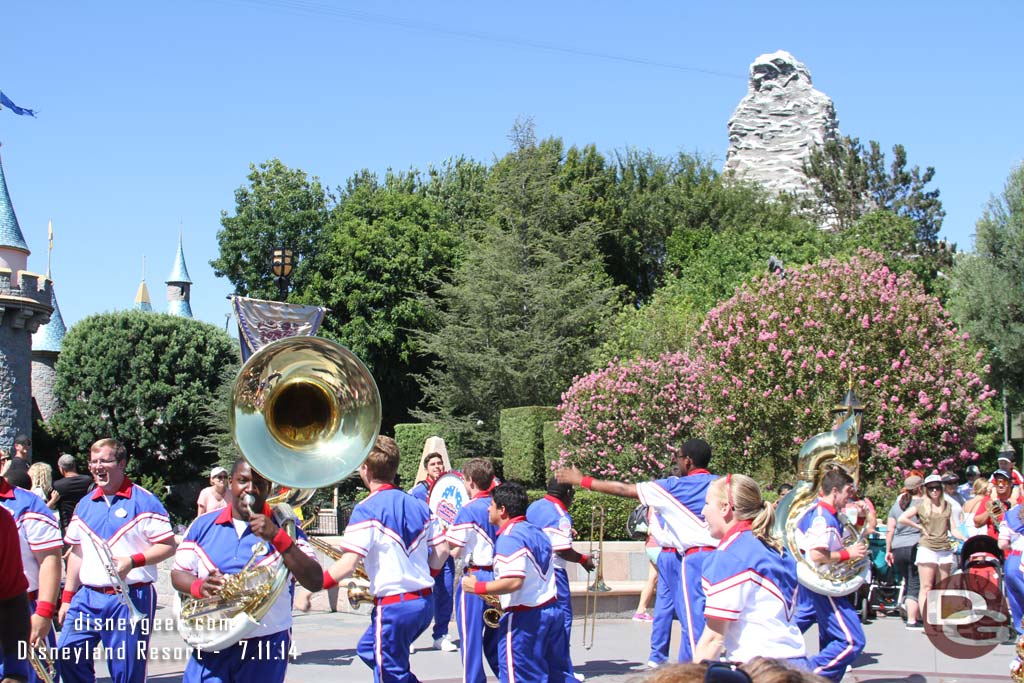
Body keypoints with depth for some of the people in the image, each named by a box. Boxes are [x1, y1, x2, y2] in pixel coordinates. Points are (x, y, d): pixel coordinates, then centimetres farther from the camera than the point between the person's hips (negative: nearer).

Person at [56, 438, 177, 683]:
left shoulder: (143, 501, -4)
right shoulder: (84, 505, 13)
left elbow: (168, 546, -7)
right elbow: (77, 553, 19)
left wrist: (133, 561, -20)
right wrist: (67, 597, 16)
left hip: (130, 598, -5)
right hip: (87, 597, 5)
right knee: (67, 655, -6)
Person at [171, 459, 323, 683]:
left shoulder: (285, 527, 0)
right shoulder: (204, 525, 7)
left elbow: (315, 582, -10)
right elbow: (178, 574, 12)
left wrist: (277, 537, -19)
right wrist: (199, 586, -11)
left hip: (266, 649, -1)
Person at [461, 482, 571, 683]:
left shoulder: (509, 538, -16)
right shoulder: (537, 532, 14)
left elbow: (514, 581, -26)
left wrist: (477, 587, -16)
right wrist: (502, 596, 24)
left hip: (524, 618, -9)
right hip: (552, 610, 9)